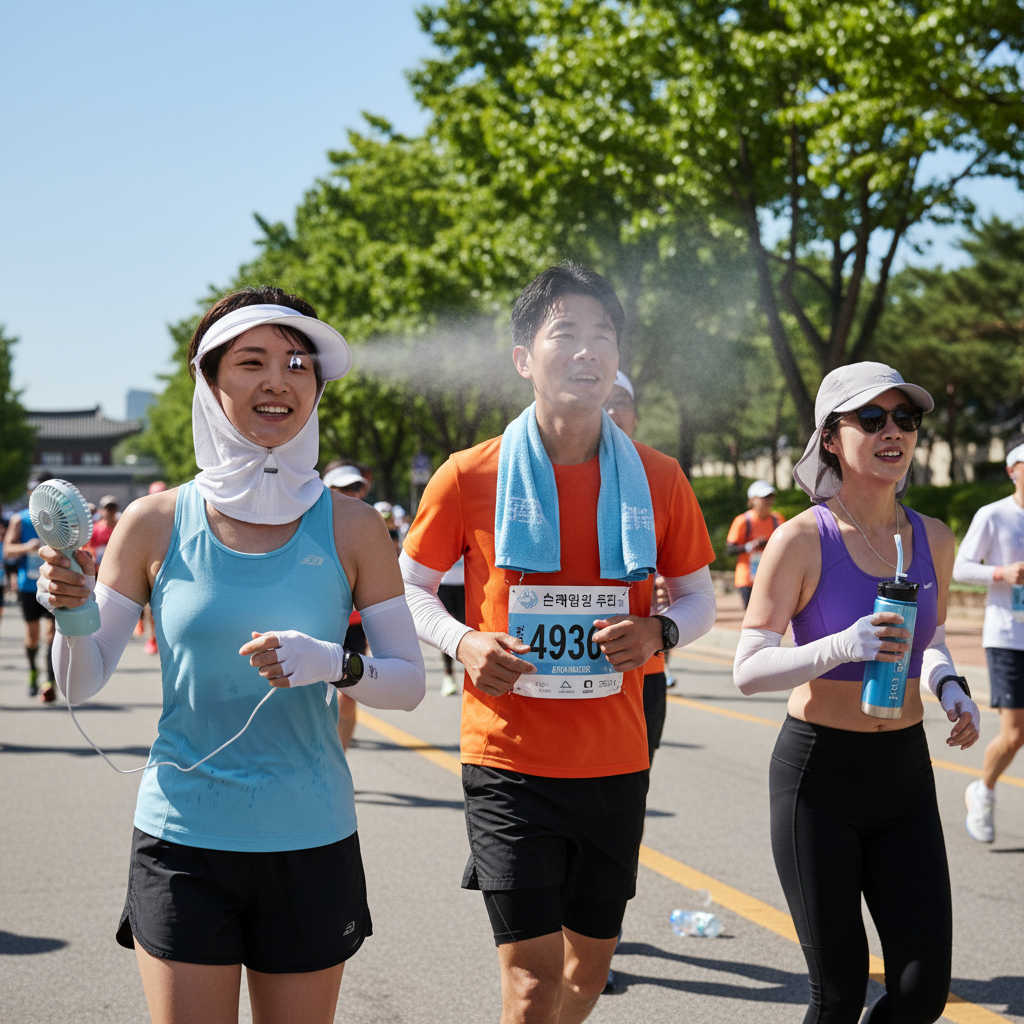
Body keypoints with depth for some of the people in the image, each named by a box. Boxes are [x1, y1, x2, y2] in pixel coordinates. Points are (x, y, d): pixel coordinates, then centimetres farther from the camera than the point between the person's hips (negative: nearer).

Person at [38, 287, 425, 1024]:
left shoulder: (350, 529, -2)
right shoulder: (156, 524, -2)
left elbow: (410, 683, -1)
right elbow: (83, 685, 3)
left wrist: (334, 664, -20)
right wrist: (70, 616, -18)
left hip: (310, 845, 1)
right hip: (182, 844, -1)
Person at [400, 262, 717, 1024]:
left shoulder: (656, 480, 1)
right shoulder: (471, 476, -5)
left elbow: (700, 596, 11)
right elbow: (409, 587, 6)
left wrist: (659, 633, -11)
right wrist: (462, 642, -14)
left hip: (615, 762, 3)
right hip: (510, 761, -3)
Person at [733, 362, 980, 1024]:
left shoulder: (934, 540, 4)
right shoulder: (802, 540, -11)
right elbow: (749, 670, -13)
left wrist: (949, 686, -1)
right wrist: (841, 647, -28)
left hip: (905, 773, 5)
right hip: (819, 774, -4)